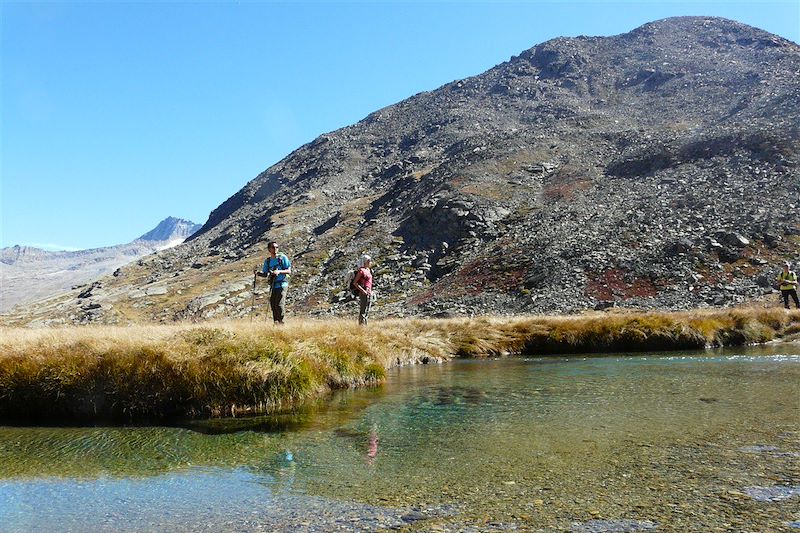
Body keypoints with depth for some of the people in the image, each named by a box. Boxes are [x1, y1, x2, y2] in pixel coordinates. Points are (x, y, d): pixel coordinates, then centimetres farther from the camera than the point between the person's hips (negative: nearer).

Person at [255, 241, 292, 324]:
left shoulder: (283, 258, -1)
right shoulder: (267, 261, 11)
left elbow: (289, 271, -3)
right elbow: (265, 274, 16)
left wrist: (279, 271, -19)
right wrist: (258, 273, -4)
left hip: (282, 284, -5)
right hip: (273, 286, 5)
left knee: (280, 305, -14)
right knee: (273, 305, 5)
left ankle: (281, 322, -6)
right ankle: (275, 323, 15)